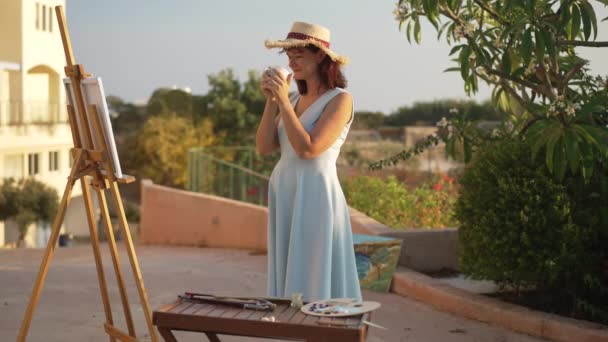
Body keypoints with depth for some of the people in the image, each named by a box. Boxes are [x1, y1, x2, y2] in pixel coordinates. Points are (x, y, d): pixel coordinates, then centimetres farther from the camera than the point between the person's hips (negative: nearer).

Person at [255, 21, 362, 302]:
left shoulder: (340, 100, -7)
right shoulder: (295, 99, 13)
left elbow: (308, 148, -18)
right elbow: (264, 147, 6)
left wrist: (283, 101, -15)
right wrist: (271, 101, -3)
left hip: (315, 199, -7)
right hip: (284, 199, 7)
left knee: (314, 283, -2)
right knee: (289, 280, 12)